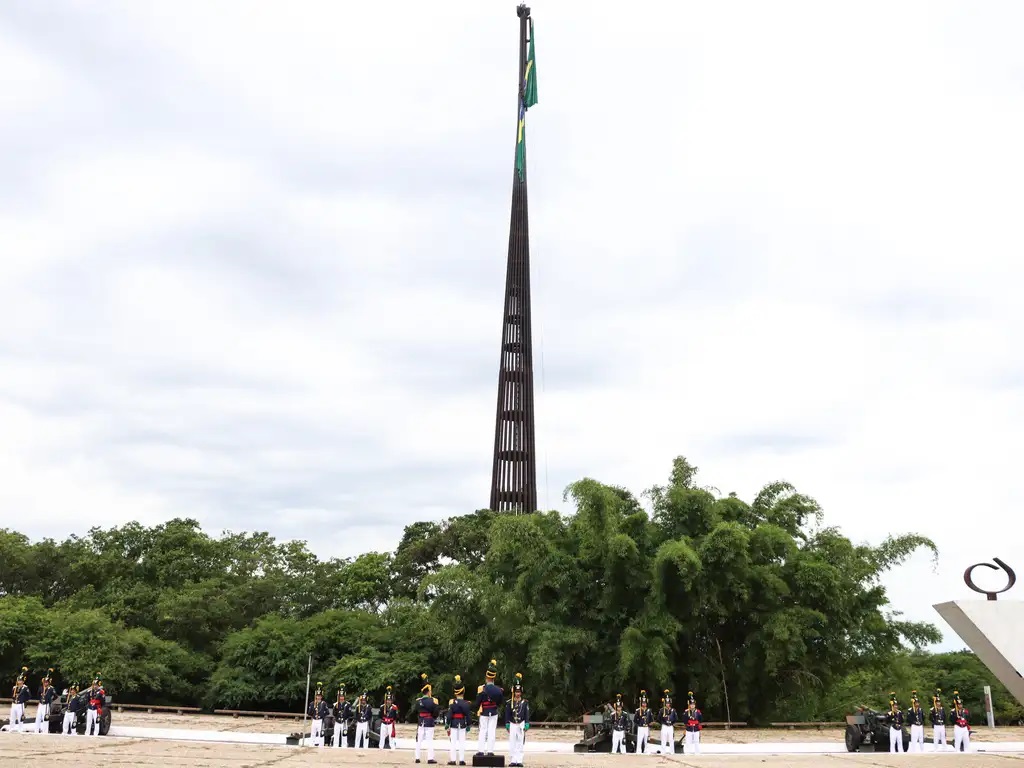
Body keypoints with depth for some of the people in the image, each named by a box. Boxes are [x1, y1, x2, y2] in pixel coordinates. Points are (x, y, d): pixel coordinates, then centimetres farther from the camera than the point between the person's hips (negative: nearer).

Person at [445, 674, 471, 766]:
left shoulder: (452, 702, -10)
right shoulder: (466, 703, -3)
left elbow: (449, 714, -11)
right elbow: (467, 716, 0)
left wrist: (447, 724, -4)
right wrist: (468, 726, 8)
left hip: (453, 724, -2)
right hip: (463, 725, 2)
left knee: (453, 742, 3)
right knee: (462, 742, 7)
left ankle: (453, 760, 1)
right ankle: (462, 760, 6)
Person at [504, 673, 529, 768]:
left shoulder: (525, 702, 3)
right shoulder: (509, 703, 4)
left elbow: (527, 714, 1)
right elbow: (507, 714, 4)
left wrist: (527, 724, -7)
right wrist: (507, 724, -2)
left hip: (521, 724, 0)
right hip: (512, 724, 0)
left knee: (521, 743, 0)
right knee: (512, 744, 0)